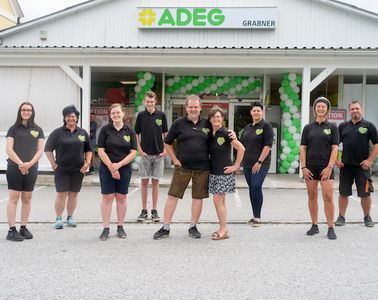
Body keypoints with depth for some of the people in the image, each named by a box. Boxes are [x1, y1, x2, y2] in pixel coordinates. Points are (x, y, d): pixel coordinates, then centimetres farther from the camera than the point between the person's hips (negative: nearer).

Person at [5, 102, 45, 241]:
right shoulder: (14, 129, 5)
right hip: (14, 168, -2)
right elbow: (9, 149, -2)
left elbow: (40, 150, 5)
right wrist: (20, 163, -14)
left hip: (31, 169, 3)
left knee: (27, 198, 7)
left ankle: (23, 228, 15)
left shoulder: (38, 130, 10)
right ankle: (12, 230, -2)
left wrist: (30, 163, -11)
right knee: (14, 198, -4)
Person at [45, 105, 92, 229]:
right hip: (61, 169, -2)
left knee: (73, 194, 8)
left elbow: (88, 150, 15)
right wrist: (53, 164, -5)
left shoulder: (83, 133, 8)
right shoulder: (58, 132, 0)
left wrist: (87, 163, 2)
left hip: (78, 169, 3)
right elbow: (48, 149, 0)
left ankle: (70, 217, 21)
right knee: (61, 194, -3)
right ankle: (58, 219, 8)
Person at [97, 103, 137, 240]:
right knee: (107, 197, 1)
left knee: (121, 197, 6)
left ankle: (120, 227, 17)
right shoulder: (105, 129, 0)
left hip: (124, 169, 1)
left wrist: (119, 165, -13)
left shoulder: (129, 131, 3)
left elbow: (133, 152, -2)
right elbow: (101, 151, -4)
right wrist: (111, 167, -11)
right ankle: (106, 229, 6)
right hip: (107, 169, -1)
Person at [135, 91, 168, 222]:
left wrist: (165, 150, -3)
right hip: (145, 154, 0)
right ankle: (144, 210, 12)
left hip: (158, 154, 0)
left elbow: (165, 134, 7)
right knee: (144, 182, 3)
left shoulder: (161, 115, 1)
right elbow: (136, 134, 6)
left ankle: (154, 210, 13)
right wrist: (140, 150, -4)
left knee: (155, 182, 5)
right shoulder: (141, 115, 2)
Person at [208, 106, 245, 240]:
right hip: (213, 171, 7)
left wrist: (236, 165, -11)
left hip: (224, 172, -7)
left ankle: (224, 230, 1)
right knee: (220, 201, 11)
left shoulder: (225, 133, -11)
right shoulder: (210, 134, 8)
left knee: (218, 200, -8)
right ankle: (223, 228, 19)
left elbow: (241, 149, -14)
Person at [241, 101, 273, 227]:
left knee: (256, 187, -13)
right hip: (247, 164, 6)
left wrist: (259, 162, -16)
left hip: (261, 164, -6)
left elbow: (268, 145, -11)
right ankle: (255, 216, 17)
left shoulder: (266, 126, -3)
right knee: (252, 188, 8)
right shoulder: (247, 128, 15)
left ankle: (257, 217, -4)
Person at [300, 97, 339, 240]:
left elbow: (335, 148, -2)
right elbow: (303, 148, 6)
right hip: (310, 167, 2)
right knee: (312, 196, 7)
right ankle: (314, 226, 18)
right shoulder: (308, 128, 8)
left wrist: (330, 166, -11)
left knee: (328, 197, -9)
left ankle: (331, 228, -2)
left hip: (326, 167, -2)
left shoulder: (332, 127, 4)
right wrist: (303, 167, -3)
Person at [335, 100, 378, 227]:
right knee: (343, 193, 6)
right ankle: (341, 217, 16)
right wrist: (336, 160, 3)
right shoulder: (343, 126, 9)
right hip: (345, 166, 2)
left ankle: (367, 217, 20)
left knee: (365, 193, 3)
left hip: (363, 166, -2)